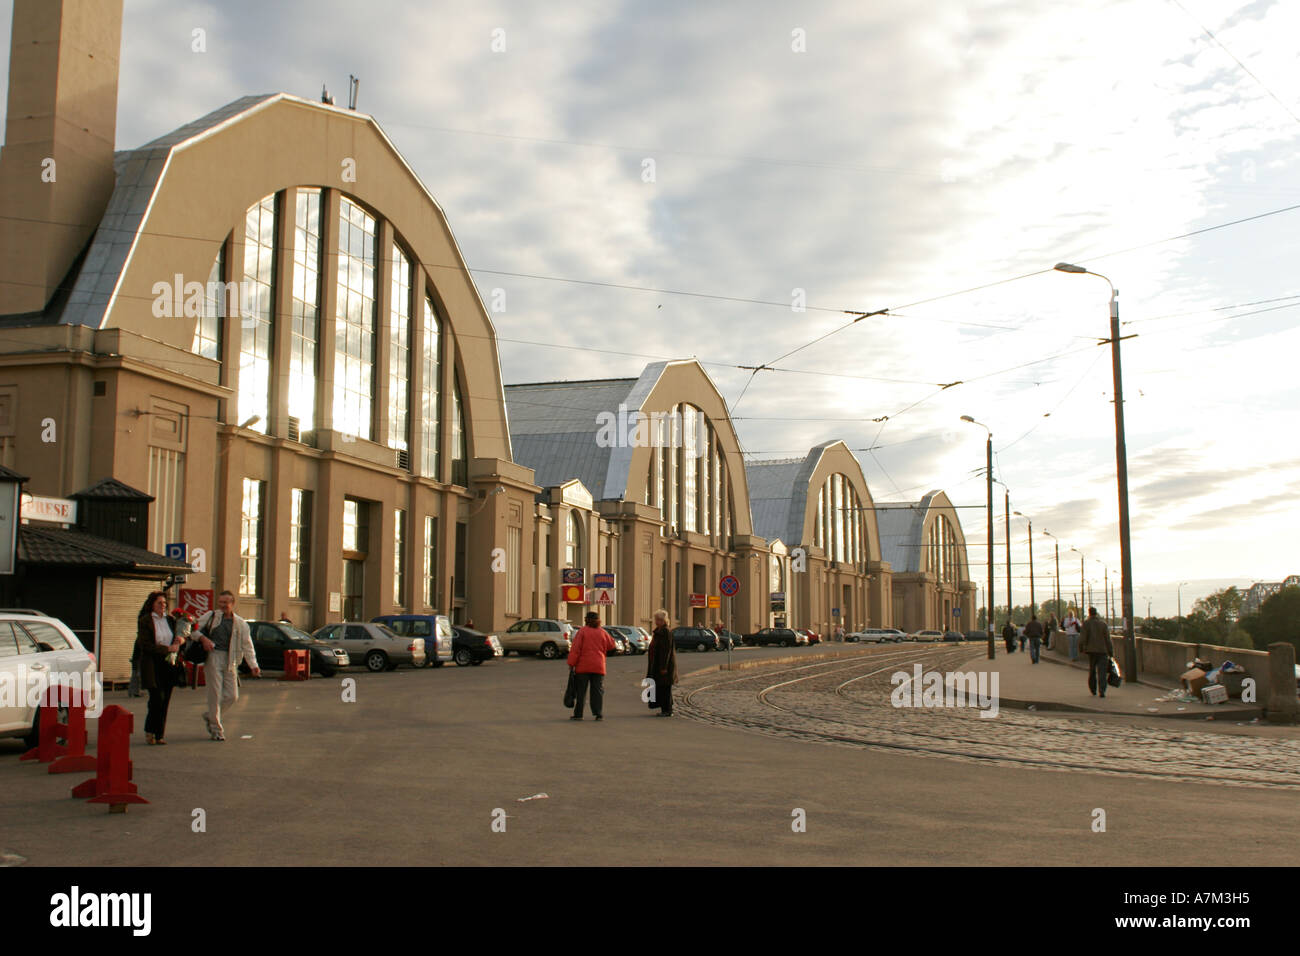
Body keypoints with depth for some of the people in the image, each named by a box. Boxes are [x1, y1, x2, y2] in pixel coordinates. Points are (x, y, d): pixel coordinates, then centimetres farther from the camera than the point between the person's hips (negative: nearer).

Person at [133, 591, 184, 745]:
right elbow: (145, 645, -10)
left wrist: (179, 641, 1)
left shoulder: (169, 620, 14)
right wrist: (167, 649, -14)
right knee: (157, 699, -11)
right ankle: (149, 731, 8)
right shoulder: (145, 621, -3)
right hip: (152, 665, -5)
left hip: (168, 664, 5)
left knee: (165, 701, 3)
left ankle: (159, 735, 9)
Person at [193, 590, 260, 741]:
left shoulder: (240, 624, 11)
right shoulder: (211, 616, 8)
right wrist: (203, 638, -13)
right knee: (216, 694, -5)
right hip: (213, 657, -3)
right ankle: (216, 729, 6)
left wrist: (253, 665, -5)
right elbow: (194, 629, 7)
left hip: (230, 661, 3)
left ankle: (210, 715, 26)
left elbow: (247, 646, 7)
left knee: (232, 696, 1)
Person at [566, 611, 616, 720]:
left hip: (583, 666, -2)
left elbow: (575, 649, -9)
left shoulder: (582, 631, -5)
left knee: (580, 691, 5)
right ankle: (599, 714, 0)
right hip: (598, 667, 2)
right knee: (598, 690, 6)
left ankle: (578, 714, 6)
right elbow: (612, 645, 15)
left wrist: (571, 663, -6)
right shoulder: (603, 632, 5)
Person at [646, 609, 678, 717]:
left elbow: (667, 650, -21)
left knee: (665, 687, -4)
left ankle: (667, 710, 2)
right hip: (657, 664, 10)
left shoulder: (666, 632, -17)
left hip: (664, 664, -10)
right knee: (660, 687, 12)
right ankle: (665, 710, 18)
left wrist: (664, 667, -23)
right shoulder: (658, 631, 12)